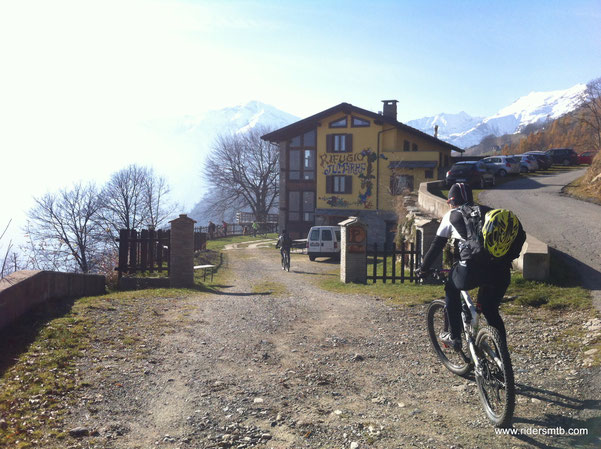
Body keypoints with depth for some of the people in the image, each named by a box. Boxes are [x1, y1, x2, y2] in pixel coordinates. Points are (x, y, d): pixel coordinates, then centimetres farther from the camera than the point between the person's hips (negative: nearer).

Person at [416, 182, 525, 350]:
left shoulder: (451, 215, 16)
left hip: (473, 270, -4)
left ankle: (454, 336, 27)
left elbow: (436, 246, 18)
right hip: (500, 272, 4)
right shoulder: (487, 211, 26)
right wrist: (506, 259, 31)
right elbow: (520, 235, 22)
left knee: (451, 287, 28)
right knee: (491, 310, 25)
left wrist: (423, 269, 29)